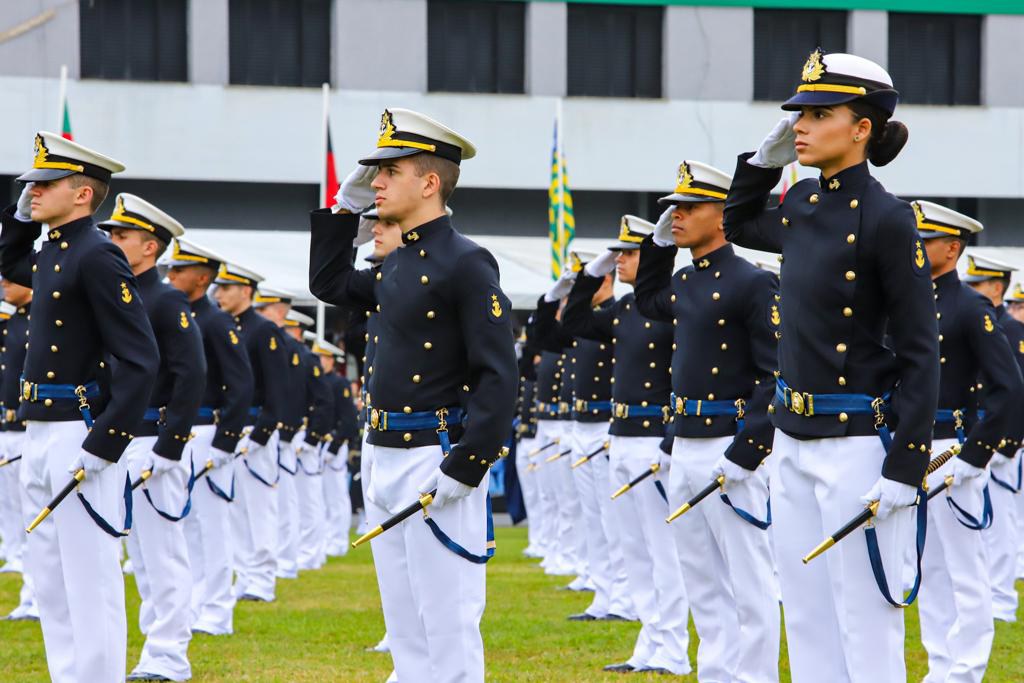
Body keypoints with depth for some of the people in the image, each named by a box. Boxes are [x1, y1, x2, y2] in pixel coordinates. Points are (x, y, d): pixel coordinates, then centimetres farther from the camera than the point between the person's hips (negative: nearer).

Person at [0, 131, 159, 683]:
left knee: (89, 581, -6)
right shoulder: (50, 252, 13)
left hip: (78, 440, -10)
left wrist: (103, 447, -22)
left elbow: (140, 361, -19)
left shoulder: (97, 257, -14)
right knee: (50, 581, 13)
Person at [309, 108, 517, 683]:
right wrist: (345, 208, 21)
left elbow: (499, 376, -17)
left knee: (447, 621, -6)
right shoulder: (398, 264, 14)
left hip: (438, 459, -9)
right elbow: (328, 284, 33)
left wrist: (464, 470, -22)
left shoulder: (466, 264, -13)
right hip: (388, 461, 9)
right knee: (405, 626, 13)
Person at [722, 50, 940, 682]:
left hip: (859, 446, -8)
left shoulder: (887, 220, -13)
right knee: (806, 621, 12)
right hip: (794, 443, 8)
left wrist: (904, 470, -17)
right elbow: (739, 225, 32)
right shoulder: (802, 205, 8)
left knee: (865, 628, -3)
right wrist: (768, 155, 14)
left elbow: (920, 353, -13)